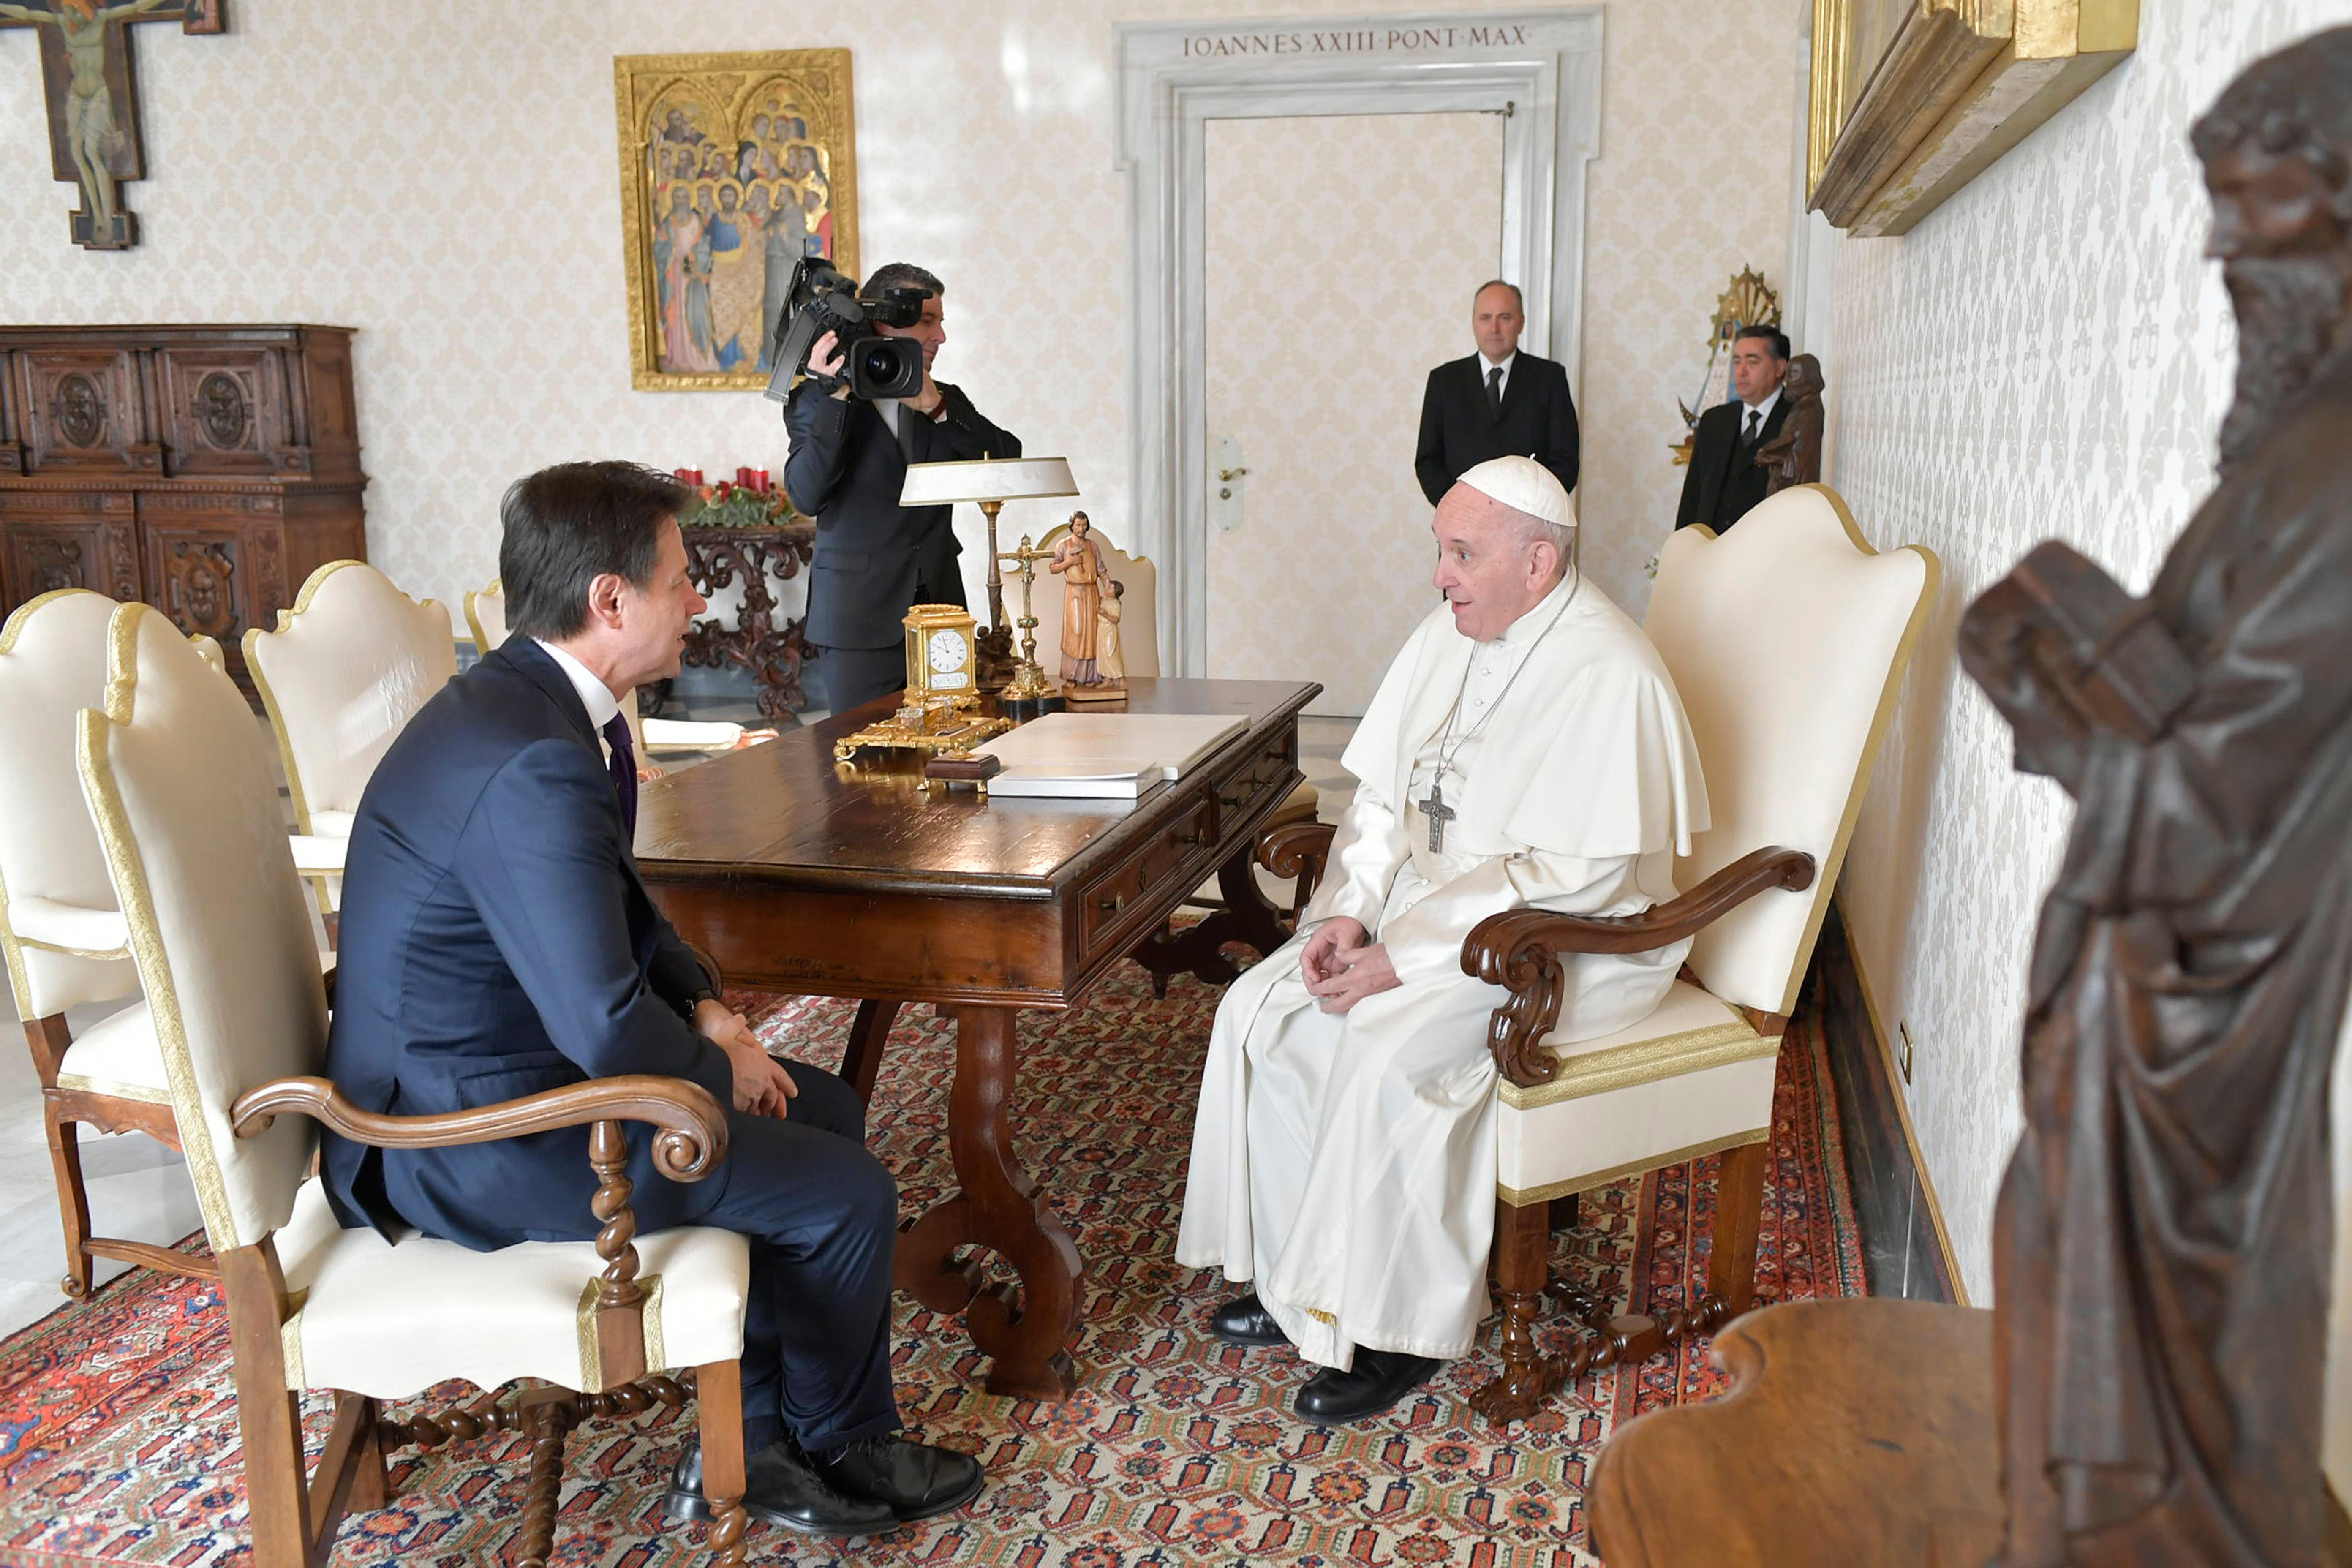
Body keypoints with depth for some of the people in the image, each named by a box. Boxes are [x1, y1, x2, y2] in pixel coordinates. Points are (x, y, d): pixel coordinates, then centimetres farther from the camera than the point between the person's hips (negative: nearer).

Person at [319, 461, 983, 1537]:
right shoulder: (534, 764, -29)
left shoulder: (522, 699, 4)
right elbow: (608, 1029, -31)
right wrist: (719, 1071, -11)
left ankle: (753, 1446, 22)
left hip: (487, 1067, 11)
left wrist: (706, 1008, 3)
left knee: (826, 1112, 14)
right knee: (848, 1195, -8)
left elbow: (614, 899, 17)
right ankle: (842, 1446, 22)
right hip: (472, 1139, -11)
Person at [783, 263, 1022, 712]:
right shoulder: (818, 401, 1)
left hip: (939, 609, 4)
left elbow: (1008, 459, -1)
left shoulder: (944, 402, 14)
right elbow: (807, 497, -15)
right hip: (859, 620, -4)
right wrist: (834, 399, -18)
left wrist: (936, 407, -11)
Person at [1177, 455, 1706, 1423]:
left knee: (1387, 1052, -29)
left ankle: (1400, 1330, -9)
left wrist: (1404, 957, -24)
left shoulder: (1610, 678, -20)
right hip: (1427, 902, 8)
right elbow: (1384, 796, 9)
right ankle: (1296, 1278, 6)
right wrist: (1350, 912, -8)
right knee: (1261, 1009, -7)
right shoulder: (1449, 637, 5)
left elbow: (1577, 877, -25)